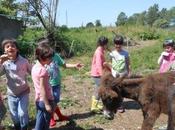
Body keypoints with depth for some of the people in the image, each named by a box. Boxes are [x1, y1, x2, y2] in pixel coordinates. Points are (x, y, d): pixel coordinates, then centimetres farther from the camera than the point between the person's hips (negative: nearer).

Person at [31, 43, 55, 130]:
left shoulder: (35, 67, 5)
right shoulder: (43, 70, -22)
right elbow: (42, 88, -22)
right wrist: (47, 104, -19)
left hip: (38, 100, 8)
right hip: (45, 100, -8)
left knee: (40, 122, 18)